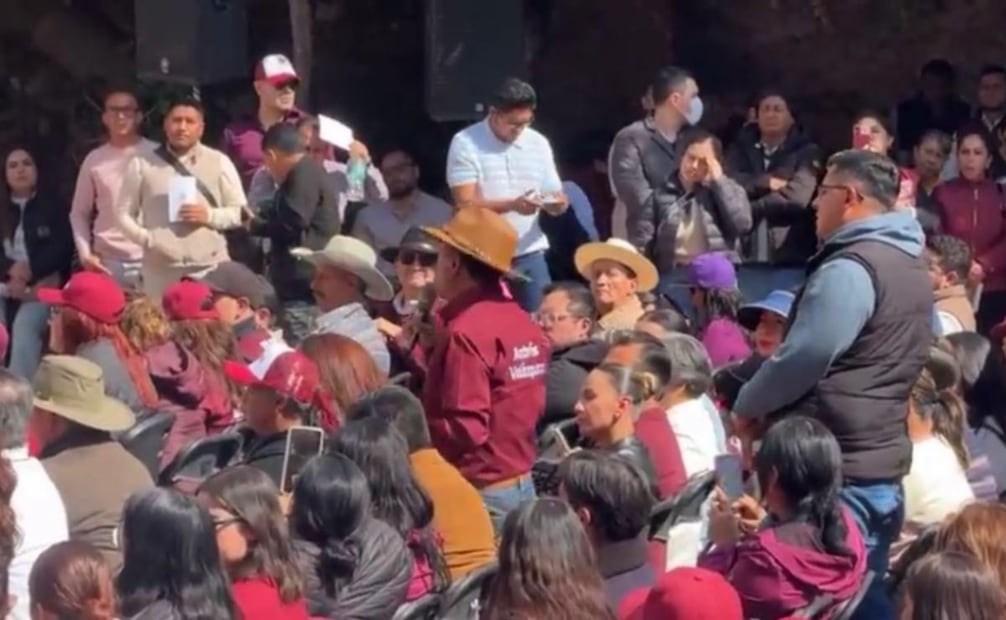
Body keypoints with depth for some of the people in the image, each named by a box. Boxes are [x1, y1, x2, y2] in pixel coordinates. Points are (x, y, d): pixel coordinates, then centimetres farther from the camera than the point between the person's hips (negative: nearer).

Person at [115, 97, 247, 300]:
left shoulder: (219, 162, 8)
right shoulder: (142, 163, 7)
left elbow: (241, 212, 10)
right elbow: (124, 213, 9)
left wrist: (209, 216, -8)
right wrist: (148, 239, -8)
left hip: (210, 268, 0)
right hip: (161, 269, 0)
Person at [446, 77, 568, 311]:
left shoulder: (539, 143, 7)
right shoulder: (465, 143, -6)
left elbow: (558, 200, 10)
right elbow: (465, 203, -13)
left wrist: (557, 202, -15)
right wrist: (513, 204, -26)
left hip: (530, 253, 3)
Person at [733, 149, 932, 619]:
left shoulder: (850, 268, -17)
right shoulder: (910, 267, 15)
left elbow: (802, 359, -19)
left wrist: (747, 406, -1)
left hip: (834, 471, -10)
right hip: (882, 462, 10)